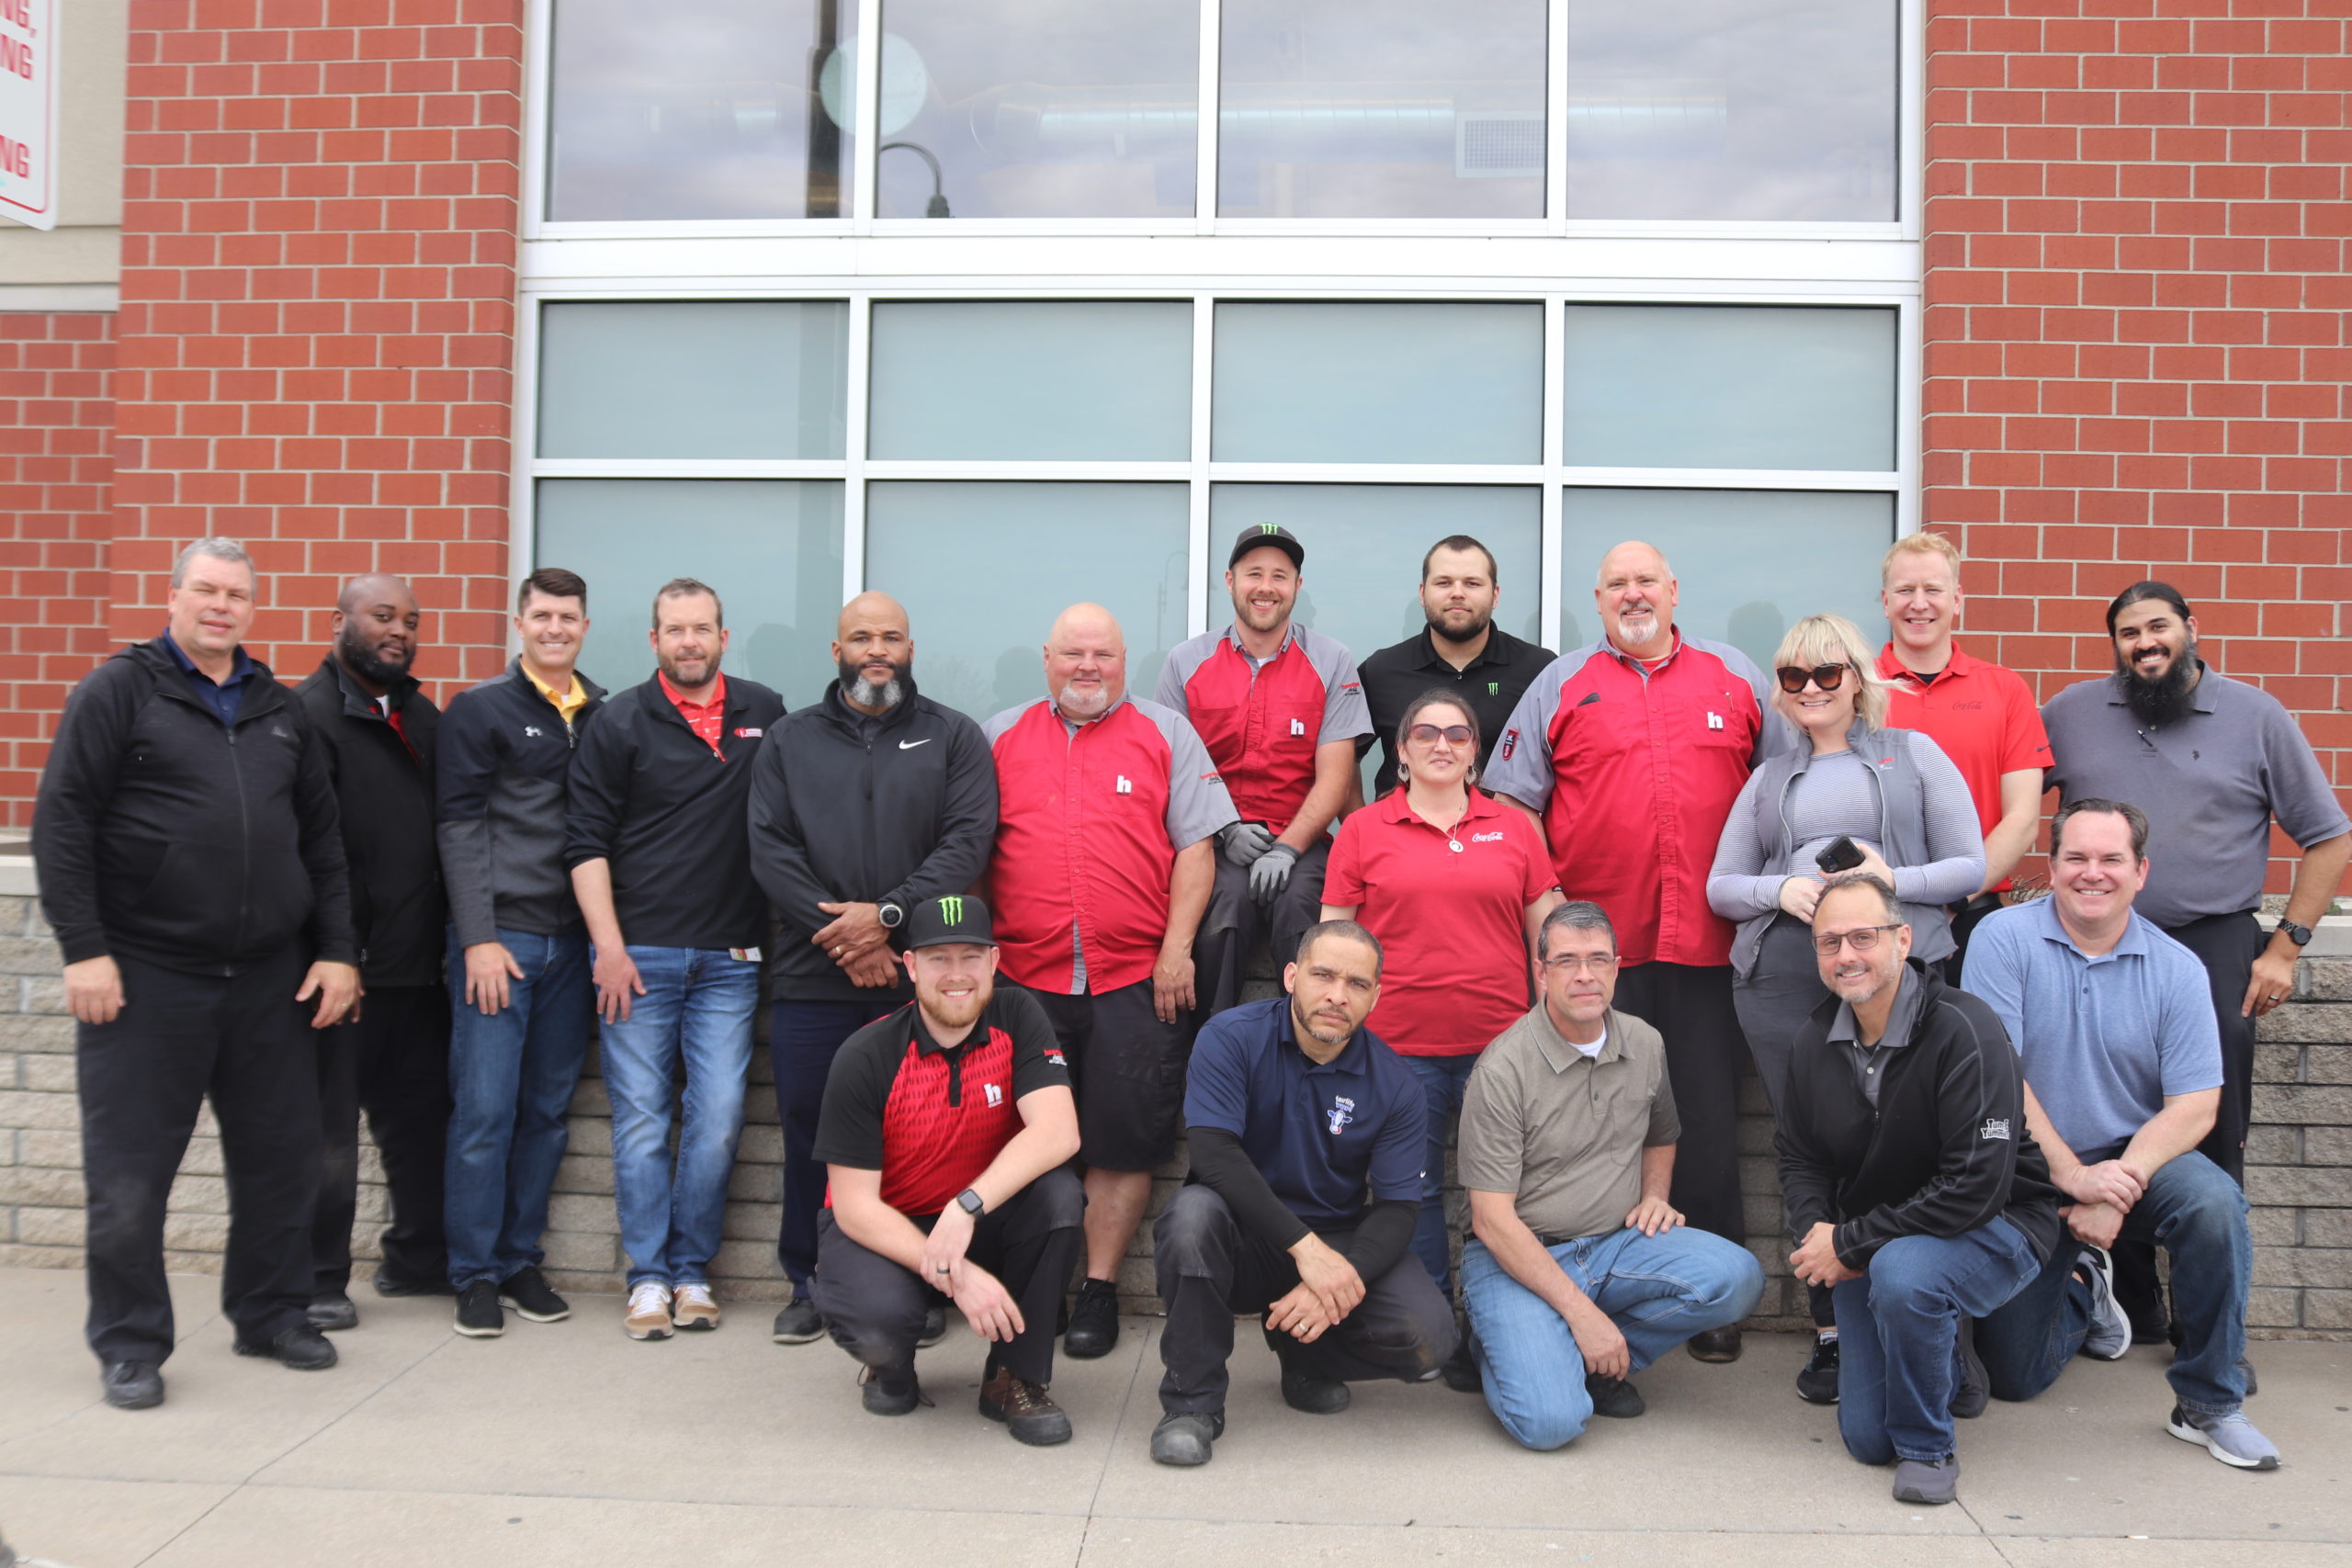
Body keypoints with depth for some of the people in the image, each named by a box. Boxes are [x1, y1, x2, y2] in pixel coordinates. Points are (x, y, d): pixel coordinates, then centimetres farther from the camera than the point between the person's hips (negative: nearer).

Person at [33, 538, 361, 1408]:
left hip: (270, 979, 4)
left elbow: (322, 840, 15)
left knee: (281, 1158, 10)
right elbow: (61, 821, -6)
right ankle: (130, 1346, 16)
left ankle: (272, 1315, 26)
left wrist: (337, 950, 7)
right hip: (145, 977, -4)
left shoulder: (281, 710, 13)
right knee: (129, 1173, 3)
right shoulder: (119, 690, -1)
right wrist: (84, 949, -13)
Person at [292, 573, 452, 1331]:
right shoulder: (310, 713, -8)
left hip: (417, 963, 7)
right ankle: (318, 1283, 15)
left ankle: (418, 1257, 29)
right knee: (327, 1128, 4)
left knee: (420, 1117, 15)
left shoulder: (421, 714, 16)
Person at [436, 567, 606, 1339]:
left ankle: (520, 1261, 19)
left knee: (547, 1111, 9)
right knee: (486, 1110, -2)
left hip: (575, 939, 4)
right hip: (499, 935, -4)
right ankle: (475, 1274, 8)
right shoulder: (480, 709, 0)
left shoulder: (606, 714, 11)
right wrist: (479, 939, -11)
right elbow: (459, 826, -5)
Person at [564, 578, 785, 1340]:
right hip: (637, 954, -1)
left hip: (729, 960, 2)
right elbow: (586, 841, 0)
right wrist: (609, 947, -7)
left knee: (718, 1118, 1)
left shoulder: (765, 714, 8)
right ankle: (649, 1277, 11)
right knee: (641, 1118, 2)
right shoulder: (620, 723, 3)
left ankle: (692, 1271, 14)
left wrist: (776, 930, 4)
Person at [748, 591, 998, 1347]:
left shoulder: (954, 737, 8)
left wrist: (888, 915, -14)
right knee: (809, 1129, 6)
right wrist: (835, 931, -9)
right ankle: (808, 1285, 19)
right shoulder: (791, 739, 13)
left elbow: (967, 842, -4)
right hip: (812, 975, 2)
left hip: (919, 977, -1)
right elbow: (770, 849, 3)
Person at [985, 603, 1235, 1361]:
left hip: (1134, 979, -1)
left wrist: (1176, 948, -5)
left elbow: (1195, 846, 3)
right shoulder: (1000, 737, 13)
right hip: (1023, 978, 2)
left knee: (1122, 1143, 1)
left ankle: (1100, 1291, 12)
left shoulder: (1166, 733, 8)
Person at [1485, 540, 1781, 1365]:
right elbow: (1513, 799, 9)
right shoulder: (1561, 686, 9)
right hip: (1599, 945, 0)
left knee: (1709, 1122, 4)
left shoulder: (1737, 678, 12)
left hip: (1709, 945, 1)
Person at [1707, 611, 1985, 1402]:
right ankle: (1833, 1332, 12)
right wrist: (1780, 891, -4)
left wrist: (1897, 880, -11)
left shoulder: (1913, 753, 13)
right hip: (1782, 984, 3)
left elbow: (1971, 866, 7)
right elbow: (1720, 885, 17)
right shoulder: (1768, 779, 21)